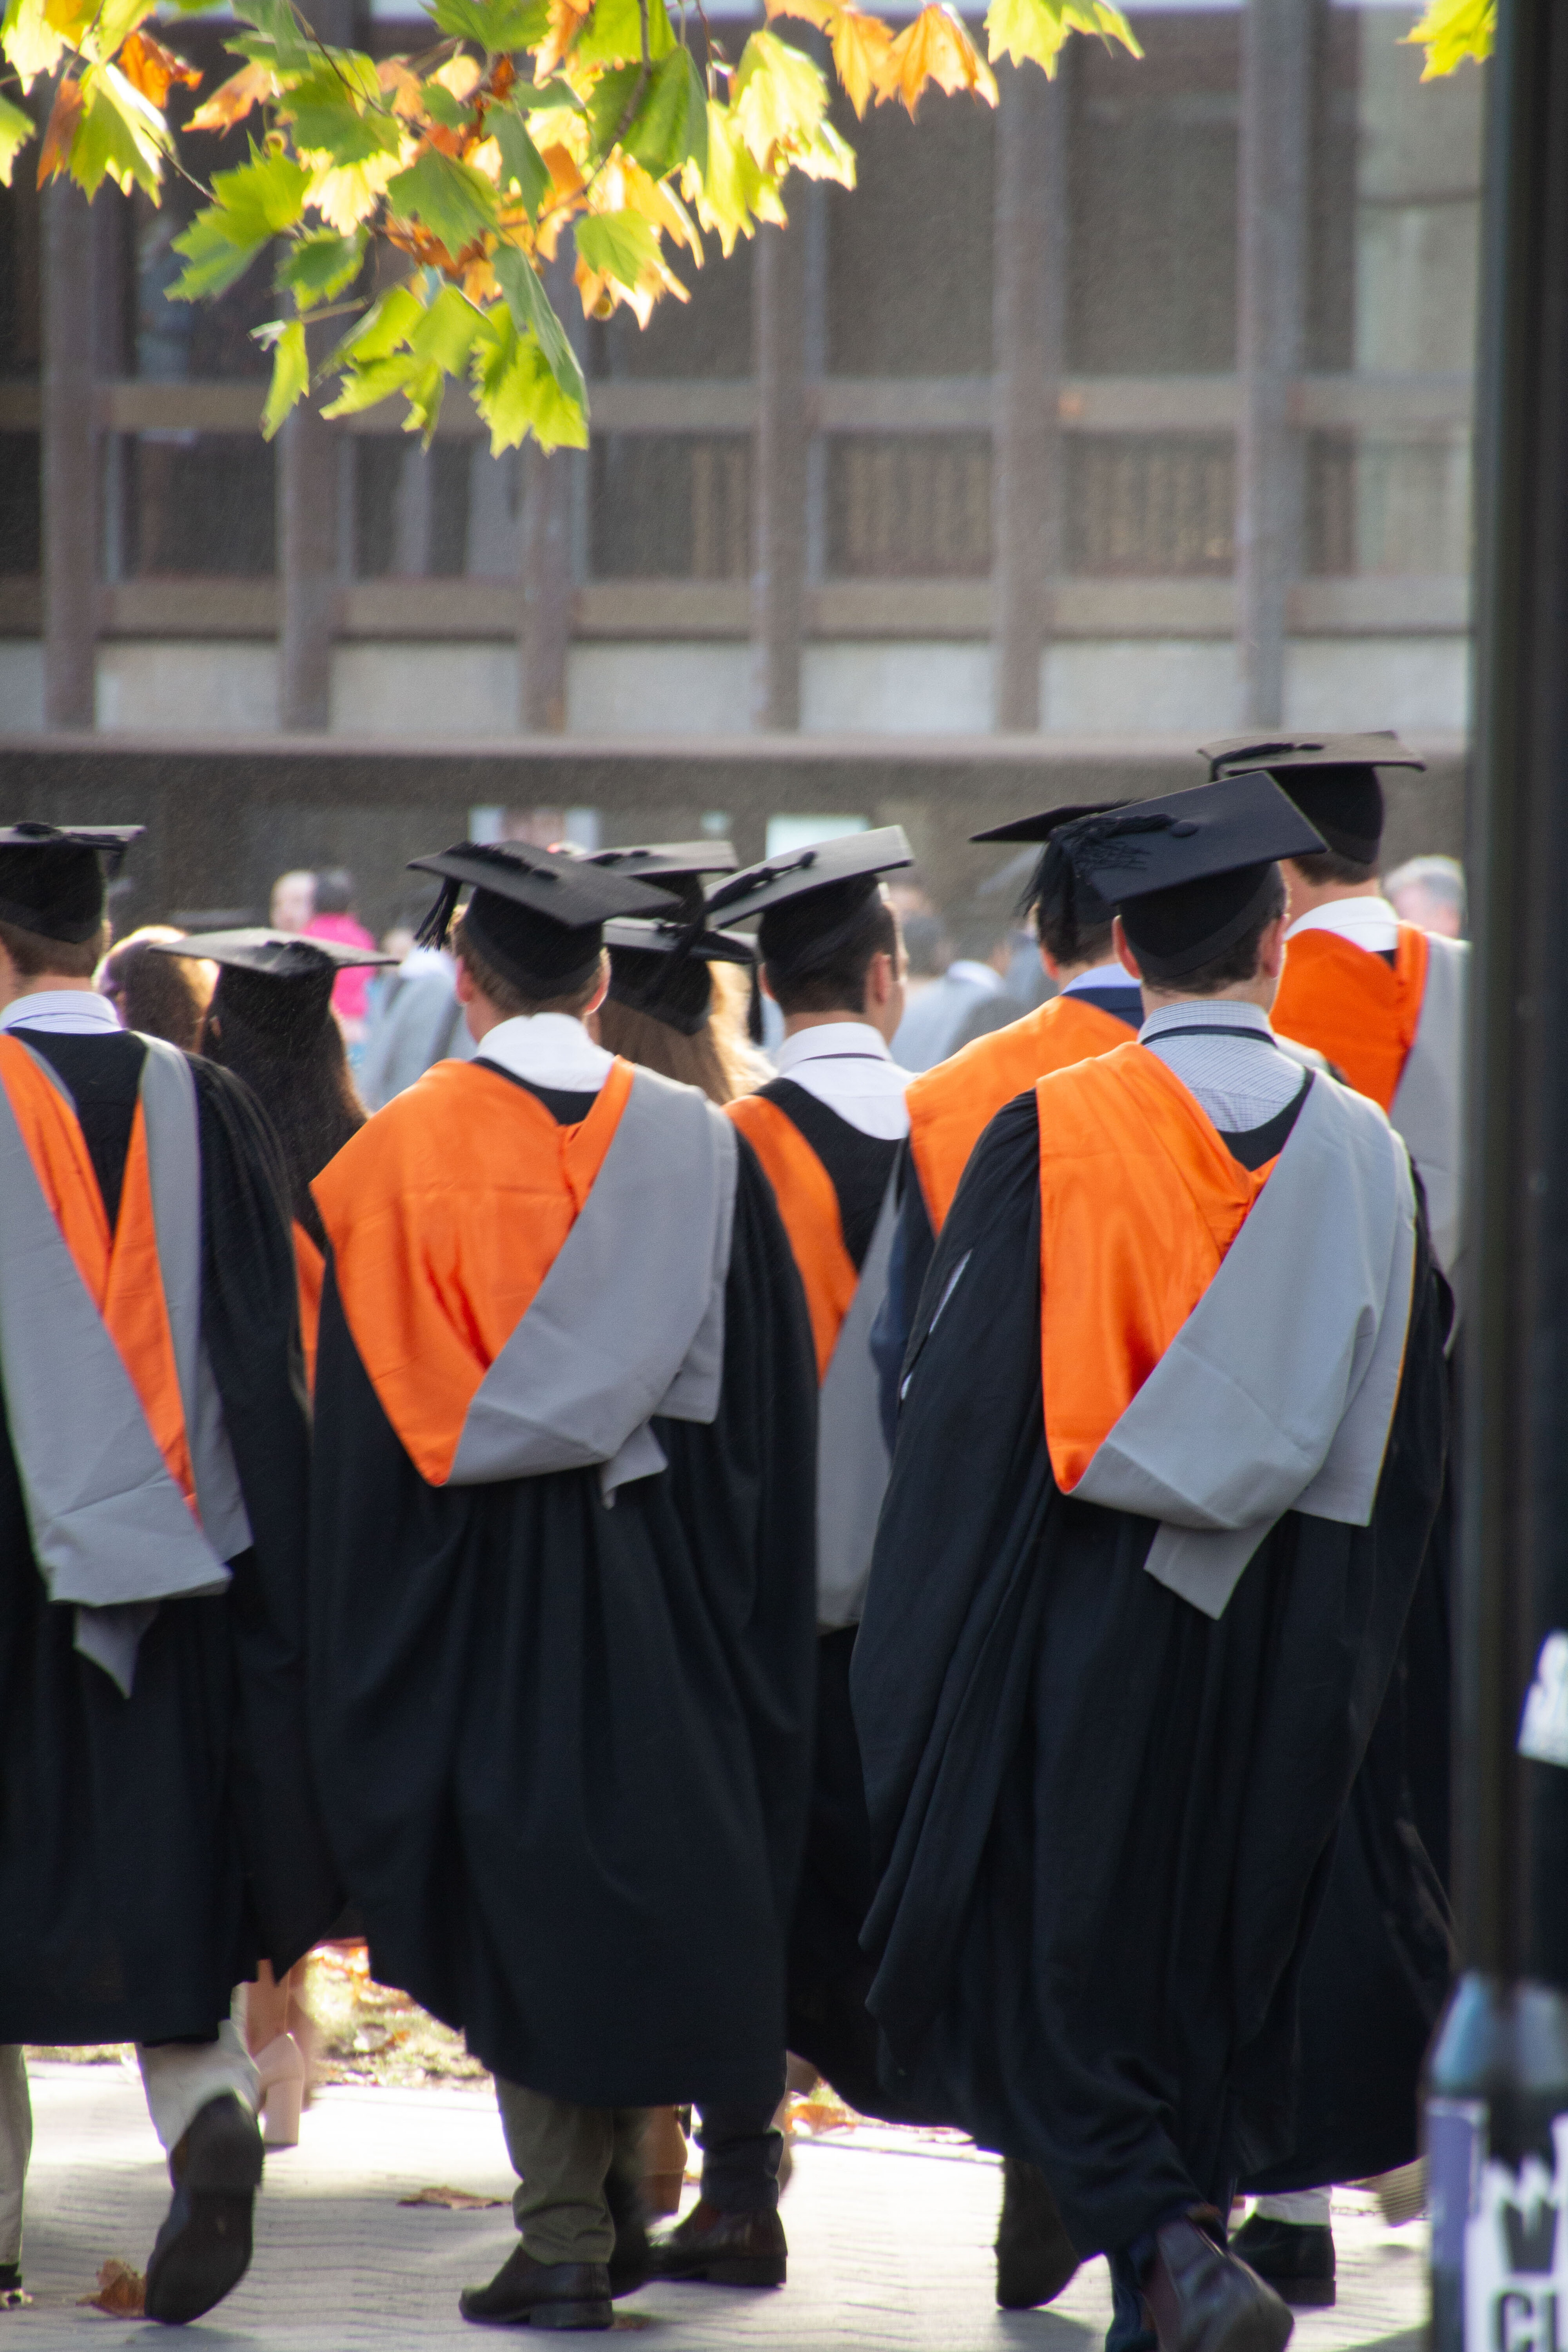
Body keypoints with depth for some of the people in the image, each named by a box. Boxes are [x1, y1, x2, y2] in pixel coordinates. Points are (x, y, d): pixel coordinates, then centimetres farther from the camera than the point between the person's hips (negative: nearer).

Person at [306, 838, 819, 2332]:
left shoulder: (400, 1157, -7)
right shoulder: (697, 1147, 0)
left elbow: (362, 1421, -5)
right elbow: (766, 1395, 4)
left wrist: (369, 1636, 2)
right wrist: (744, 1596, 11)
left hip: (484, 1580, -2)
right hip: (665, 1575, 2)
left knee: (524, 1888, 3)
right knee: (650, 1866, 13)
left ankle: (564, 2238, 0)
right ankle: (614, 2200, 17)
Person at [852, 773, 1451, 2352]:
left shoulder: (1045, 1138, -9)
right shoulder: (1363, 1152, 0)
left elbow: (961, 1396, -9)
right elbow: (1404, 1439, 7)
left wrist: (936, 1669, -2)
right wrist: (1359, 1654, 19)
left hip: (1082, 1615, -3)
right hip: (1288, 1630, 3)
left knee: (1062, 1950, 2)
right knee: (1221, 1964, 15)